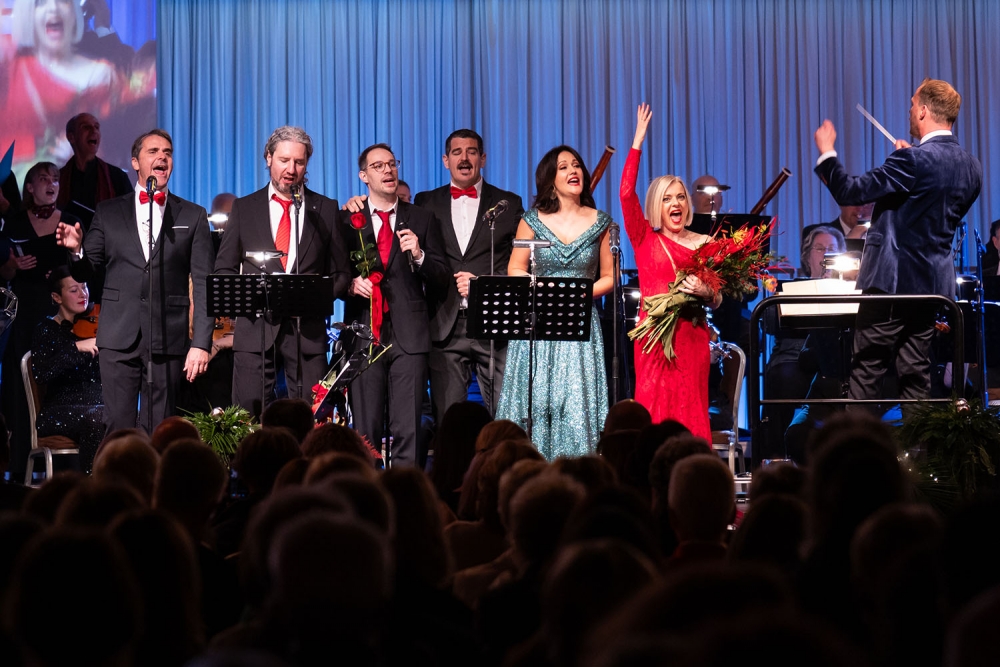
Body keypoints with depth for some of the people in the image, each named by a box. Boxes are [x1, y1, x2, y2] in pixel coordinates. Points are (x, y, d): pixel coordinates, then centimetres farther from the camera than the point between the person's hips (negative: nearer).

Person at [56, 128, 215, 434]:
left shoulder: (193, 216, 8)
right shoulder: (108, 212, 11)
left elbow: (203, 284, 3)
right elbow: (84, 273, 11)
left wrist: (201, 343, -5)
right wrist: (77, 249, -12)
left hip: (168, 340, -1)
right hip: (118, 339, 1)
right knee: (118, 431, 0)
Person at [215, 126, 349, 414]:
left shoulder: (326, 209, 9)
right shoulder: (244, 207, 10)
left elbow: (341, 273, 9)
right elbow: (223, 269, 10)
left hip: (307, 329, 0)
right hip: (256, 326, 0)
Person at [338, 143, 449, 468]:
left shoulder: (421, 219, 11)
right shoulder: (347, 221, 10)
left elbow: (442, 280, 8)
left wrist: (418, 255, -9)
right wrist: (351, 284, -10)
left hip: (408, 333, 0)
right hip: (364, 334, 0)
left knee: (407, 431, -4)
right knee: (365, 431, 1)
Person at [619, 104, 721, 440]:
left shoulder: (705, 244, 12)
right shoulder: (645, 239, 7)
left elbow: (717, 300, 13)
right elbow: (626, 193, -6)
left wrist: (706, 292, -11)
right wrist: (638, 141, -7)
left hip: (693, 336, 2)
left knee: (690, 411, -2)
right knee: (653, 410, -6)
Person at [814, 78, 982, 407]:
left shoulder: (915, 160, -18)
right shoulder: (972, 167, 6)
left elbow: (849, 191, -19)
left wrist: (826, 152, -3)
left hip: (893, 278, -7)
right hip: (934, 281, 7)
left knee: (866, 371, -2)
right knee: (915, 370, 11)